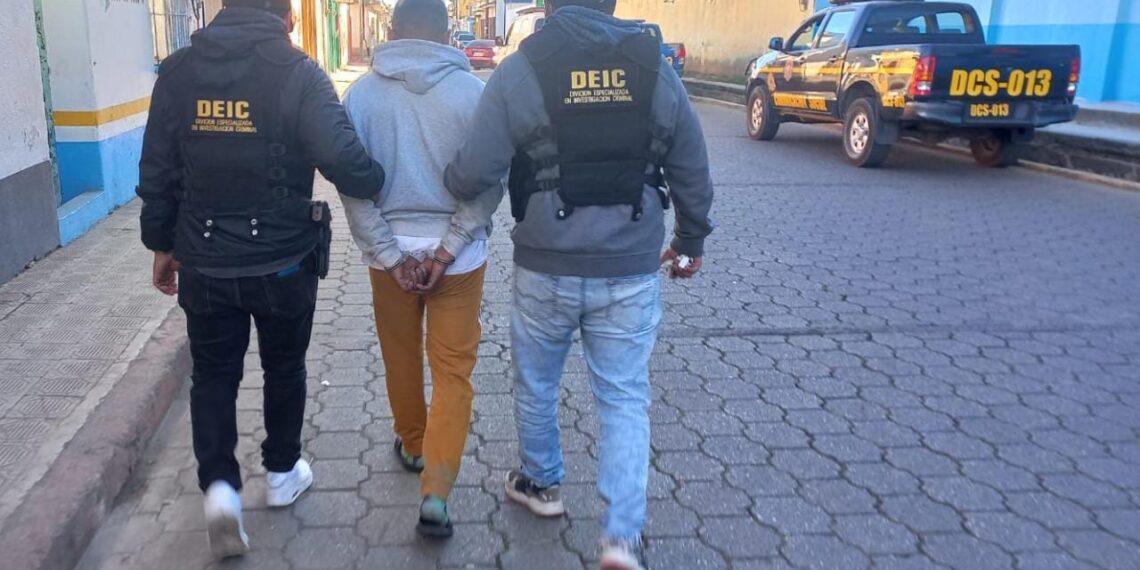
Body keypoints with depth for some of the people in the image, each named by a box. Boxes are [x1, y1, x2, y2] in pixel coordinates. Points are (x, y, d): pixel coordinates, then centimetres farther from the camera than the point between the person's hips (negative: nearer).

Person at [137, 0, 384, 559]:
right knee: (284, 368, 18)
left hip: (204, 262, 2)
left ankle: (219, 485, 2)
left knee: (212, 375, 16)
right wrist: (379, 179, -2)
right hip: (284, 262, -2)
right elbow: (343, 160, -23)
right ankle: (282, 473, 34)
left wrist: (162, 244, 15)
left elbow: (157, 172, 3)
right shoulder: (298, 73, -14)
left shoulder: (177, 71, -1)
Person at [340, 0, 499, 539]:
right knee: (453, 371, 6)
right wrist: (446, 250, -9)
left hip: (389, 250, 2)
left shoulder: (361, 92, -4)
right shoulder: (471, 91, -9)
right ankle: (436, 492, -1)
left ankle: (413, 446, 42)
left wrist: (391, 254, -4)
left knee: (400, 359, 21)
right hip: (458, 255, -2)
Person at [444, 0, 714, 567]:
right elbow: (693, 175, 6)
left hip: (546, 268, -1)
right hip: (631, 271, 1)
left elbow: (473, 174, -10)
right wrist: (691, 241, 21)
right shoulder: (656, 68, 1)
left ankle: (540, 483, 42)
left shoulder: (520, 70, -7)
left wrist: (447, 182, 13)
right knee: (624, 399, 10)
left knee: (536, 383, 21)